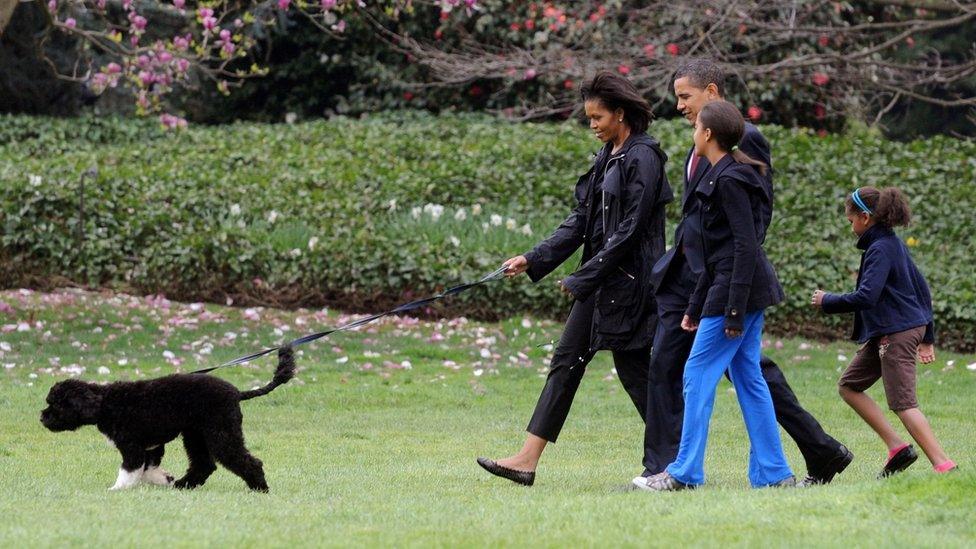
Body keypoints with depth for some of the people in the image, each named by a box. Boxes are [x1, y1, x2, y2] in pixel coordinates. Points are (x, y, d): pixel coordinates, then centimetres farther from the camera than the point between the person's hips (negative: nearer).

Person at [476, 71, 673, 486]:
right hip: (600, 279, 10)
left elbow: (630, 230, -19)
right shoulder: (608, 157, 13)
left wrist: (583, 278, -16)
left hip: (628, 280, -10)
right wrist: (533, 261, 7)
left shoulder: (642, 157, -14)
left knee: (633, 368, -3)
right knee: (567, 360, 6)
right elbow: (582, 220, 14)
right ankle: (528, 460, 6)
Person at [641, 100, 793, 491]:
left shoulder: (730, 180, -14)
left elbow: (746, 245, -19)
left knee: (698, 375, -6)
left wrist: (734, 310, -22)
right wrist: (696, 306, 25)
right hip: (744, 292, 10)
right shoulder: (720, 176, 17)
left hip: (739, 289, -10)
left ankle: (685, 473, -3)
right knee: (748, 378, 10)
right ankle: (772, 472, 10)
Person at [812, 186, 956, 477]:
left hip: (896, 333, -10)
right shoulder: (895, 244, 15)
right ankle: (896, 447, 7)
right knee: (849, 385, 13)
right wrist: (927, 337, 23)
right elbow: (921, 287, 19)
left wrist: (827, 301, -12)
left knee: (902, 402, -10)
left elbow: (866, 296, -26)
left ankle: (943, 464, -13)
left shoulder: (880, 250, -15)